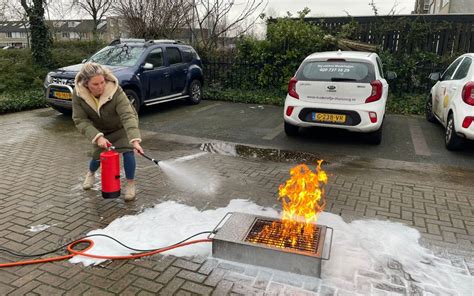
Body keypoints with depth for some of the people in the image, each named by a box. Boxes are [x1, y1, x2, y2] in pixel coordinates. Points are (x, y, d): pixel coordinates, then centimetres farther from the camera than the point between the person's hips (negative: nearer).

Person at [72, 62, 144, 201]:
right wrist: (98, 137, -37)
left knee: (127, 151, -19)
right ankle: (91, 174, 43)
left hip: (122, 127, -2)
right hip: (101, 130, 3)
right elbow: (80, 120, -23)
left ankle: (130, 185, 1)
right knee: (98, 155, 6)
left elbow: (127, 115, -43)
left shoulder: (115, 91, -37)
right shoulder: (78, 94, -26)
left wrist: (135, 140, -55)